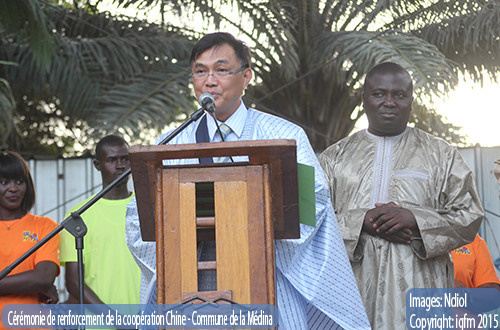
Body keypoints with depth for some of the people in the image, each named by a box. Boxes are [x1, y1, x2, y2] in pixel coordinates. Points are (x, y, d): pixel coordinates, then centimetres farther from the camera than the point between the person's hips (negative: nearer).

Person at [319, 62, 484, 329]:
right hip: (353, 286, 1)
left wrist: (414, 219, -12)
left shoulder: (441, 154, 11)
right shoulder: (335, 157, 14)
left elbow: (470, 216, 4)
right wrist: (361, 221, -11)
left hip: (417, 286, -1)